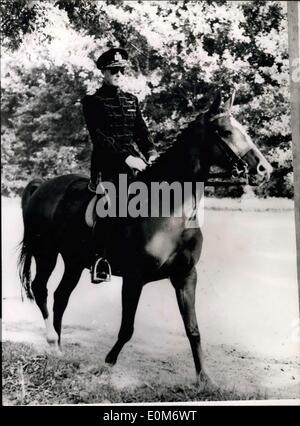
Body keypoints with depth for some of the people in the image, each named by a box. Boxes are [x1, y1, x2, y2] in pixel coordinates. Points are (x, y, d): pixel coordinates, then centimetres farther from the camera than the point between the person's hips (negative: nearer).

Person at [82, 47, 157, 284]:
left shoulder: (131, 100, 19)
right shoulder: (93, 101, 2)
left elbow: (142, 131, 16)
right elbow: (98, 137, -9)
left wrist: (152, 153, -4)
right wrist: (124, 157, -18)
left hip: (134, 158, 5)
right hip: (107, 162, -5)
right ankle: (99, 257, -11)